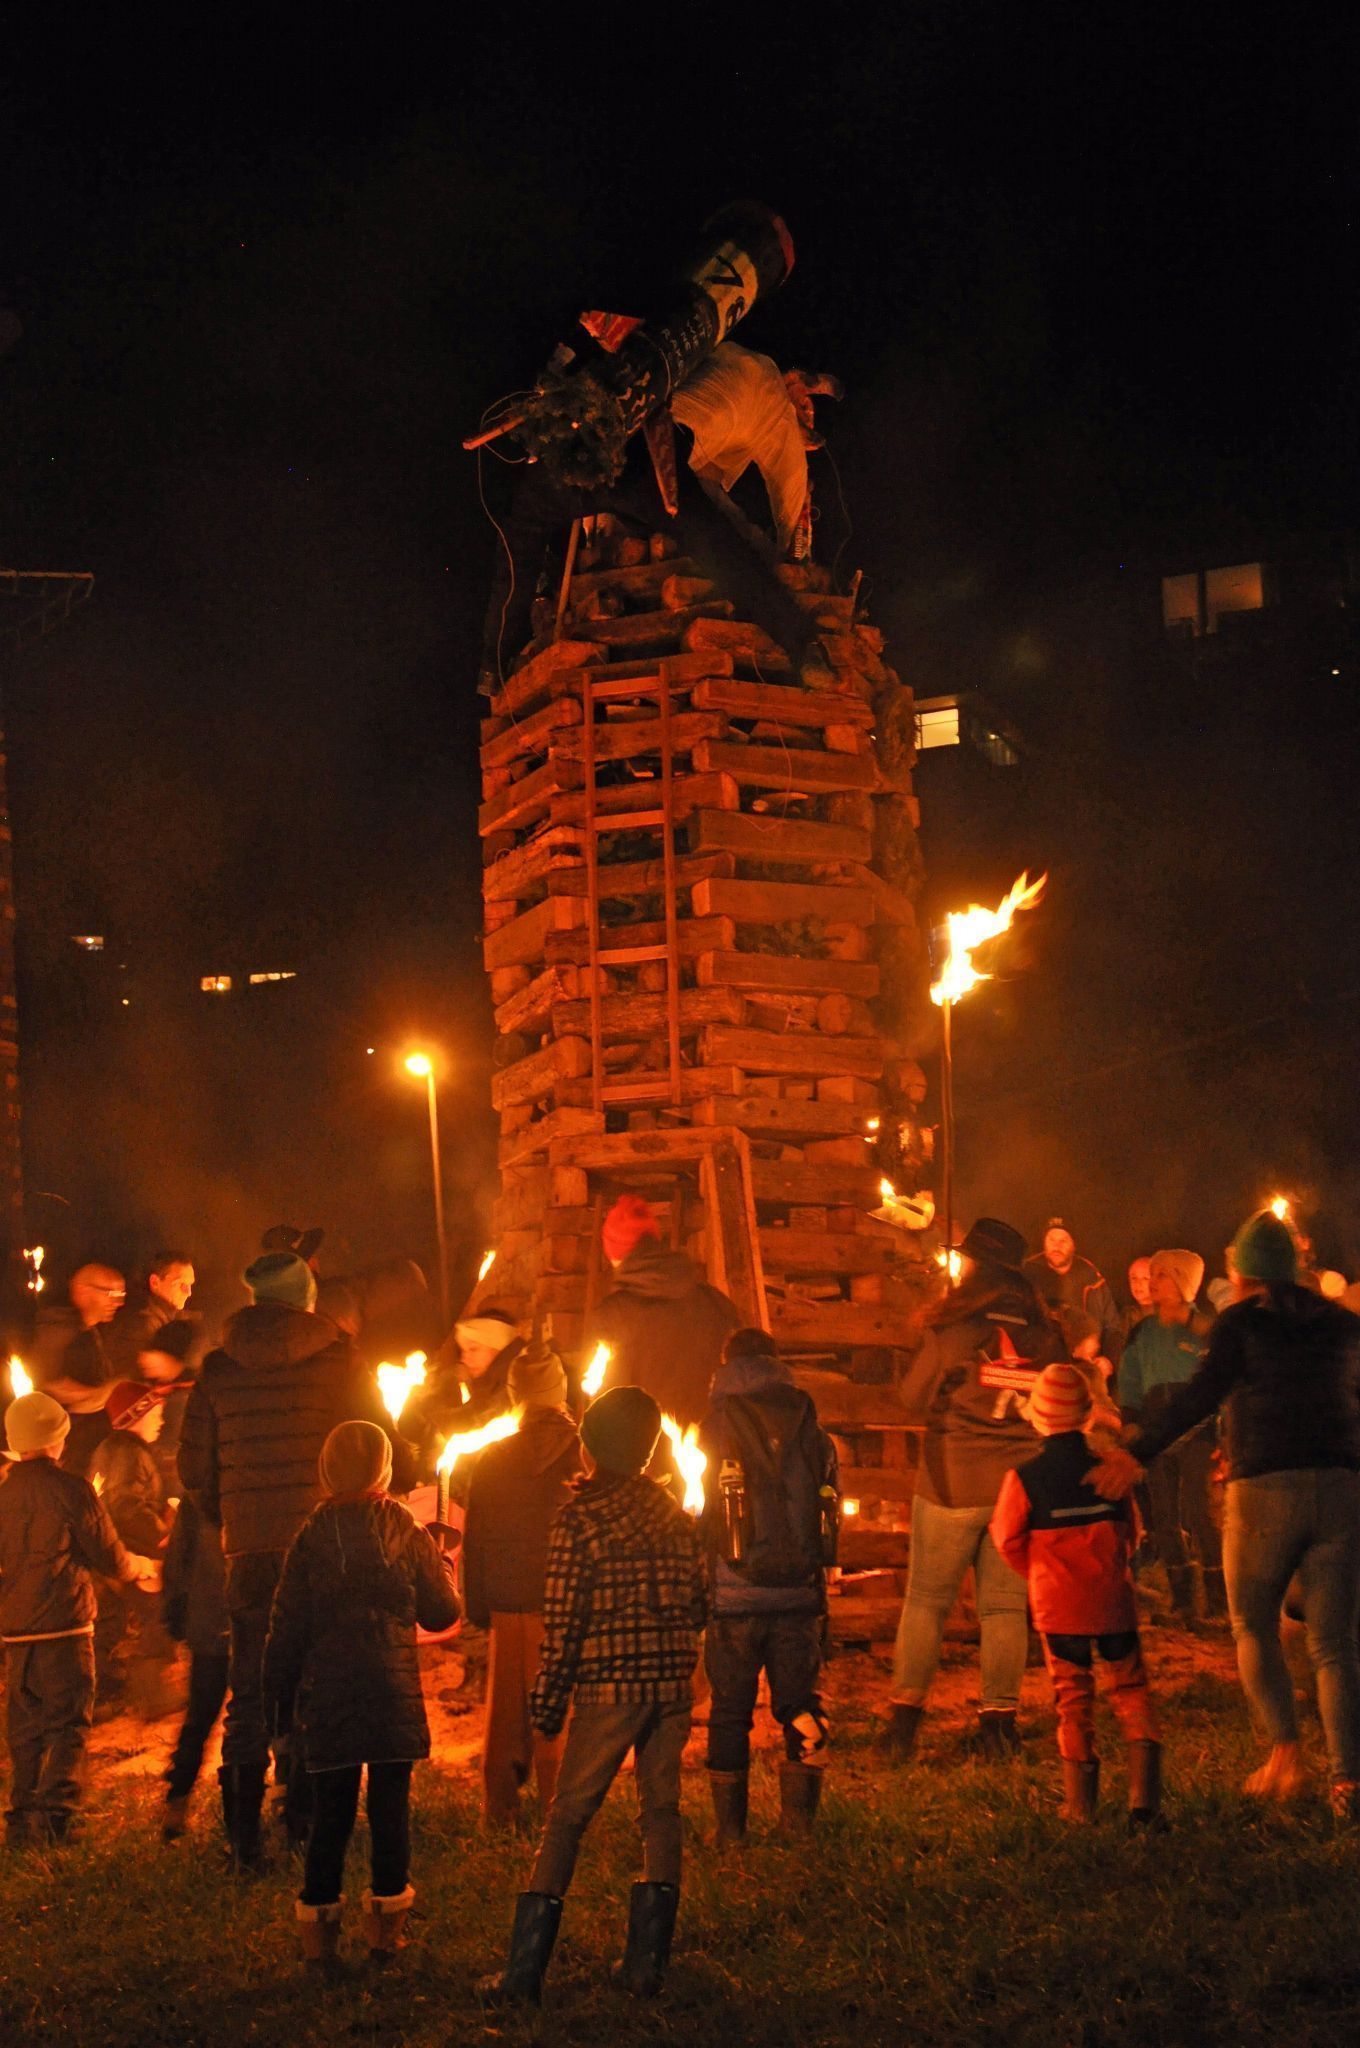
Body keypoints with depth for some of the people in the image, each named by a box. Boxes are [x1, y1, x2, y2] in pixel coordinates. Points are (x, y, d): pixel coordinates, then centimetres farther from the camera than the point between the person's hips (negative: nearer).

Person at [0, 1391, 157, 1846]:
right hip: (64, 1625, -5)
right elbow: (109, 1557, -4)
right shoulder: (70, 1488, -12)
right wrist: (142, 1567, 17)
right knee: (69, 1722, -1)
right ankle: (54, 1813, -13)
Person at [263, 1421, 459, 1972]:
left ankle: (319, 1918, 6)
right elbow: (442, 1611, 6)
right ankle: (386, 1921, 6)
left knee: (331, 1811, 6)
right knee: (390, 1805, 5)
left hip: (328, 1696, 1)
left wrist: (279, 1693, 10)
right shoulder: (404, 1529, -2)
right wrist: (441, 1563, 24)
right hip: (394, 1693, -1)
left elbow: (287, 1625, 2)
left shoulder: (312, 1536, 0)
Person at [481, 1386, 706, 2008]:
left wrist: (547, 1702, -2)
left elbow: (562, 1621, -9)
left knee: (566, 1821, 0)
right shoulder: (672, 1512, 8)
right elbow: (698, 1603, 11)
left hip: (608, 1687, -4)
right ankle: (647, 1964, 11)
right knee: (661, 1815, 10)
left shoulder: (581, 1514, -7)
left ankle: (524, 1972, 0)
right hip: (672, 1683, 4)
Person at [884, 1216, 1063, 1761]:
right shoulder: (1043, 1333, 2)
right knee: (1005, 1605, 8)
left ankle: (905, 1713, 5)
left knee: (927, 1599, 6)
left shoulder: (952, 1330, -11)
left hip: (952, 1485, -3)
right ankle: (1000, 1720, 8)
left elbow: (913, 1396, -1)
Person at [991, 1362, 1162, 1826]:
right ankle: (1145, 1795, -1)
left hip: (1057, 1606, -1)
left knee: (1073, 1696, 8)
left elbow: (1008, 1539, -1)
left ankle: (1081, 1803, 9)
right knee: (1129, 1688, 10)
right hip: (1112, 1600, 1)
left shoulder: (1024, 1477, -10)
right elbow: (1129, 1533, 8)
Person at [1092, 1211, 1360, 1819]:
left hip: (1264, 1489, -3)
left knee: (1253, 1628, 16)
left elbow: (1204, 1391, -12)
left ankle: (1285, 1751, 0)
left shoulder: (1242, 1321, 3)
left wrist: (1137, 1454, -16)